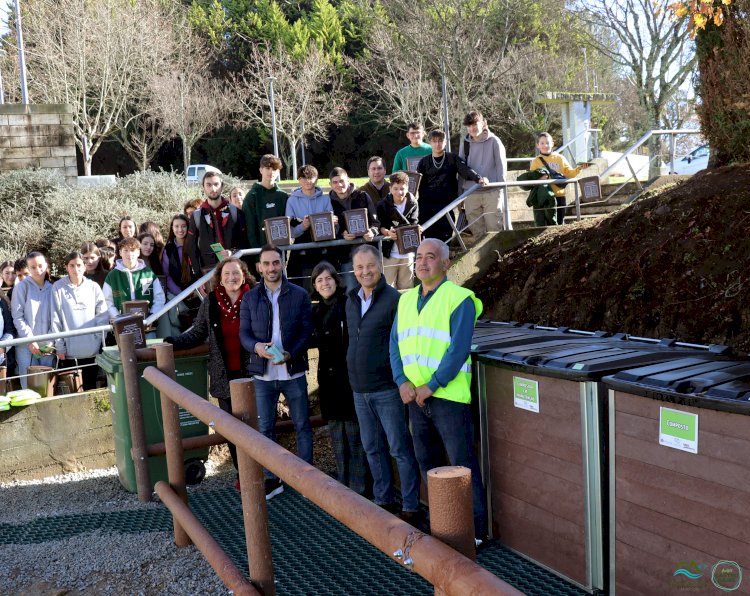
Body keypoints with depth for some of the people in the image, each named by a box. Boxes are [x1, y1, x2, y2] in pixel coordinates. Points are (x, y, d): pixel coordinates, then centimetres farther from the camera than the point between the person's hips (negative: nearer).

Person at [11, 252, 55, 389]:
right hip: (26, 346, -2)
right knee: (29, 386, -1)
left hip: (47, 347, 2)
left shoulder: (52, 288, 7)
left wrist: (52, 341, -6)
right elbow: (17, 317, -6)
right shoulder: (22, 287, -1)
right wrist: (30, 341, -12)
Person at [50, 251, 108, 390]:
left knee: (90, 388, 9)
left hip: (91, 348, 1)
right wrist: (59, 345, -6)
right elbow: (55, 319, -2)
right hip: (69, 349, -1)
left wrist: (98, 339, -4)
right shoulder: (58, 287, 0)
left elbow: (103, 316, 4)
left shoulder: (93, 287, 4)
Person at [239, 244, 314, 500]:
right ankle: (272, 479, 22)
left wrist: (290, 354, -20)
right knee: (265, 429, 9)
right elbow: (244, 333, 3)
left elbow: (307, 331, -4)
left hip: (293, 372, -1)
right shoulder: (250, 298, 3)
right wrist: (256, 346, -19)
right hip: (263, 374, 2)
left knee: (302, 426, 8)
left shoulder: (299, 295, -2)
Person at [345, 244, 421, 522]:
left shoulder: (394, 299, -12)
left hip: (387, 389, -7)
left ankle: (410, 507, 10)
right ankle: (384, 501, 28)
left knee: (400, 449, 0)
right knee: (373, 449, 15)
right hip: (360, 390, 7)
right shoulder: (351, 301, 10)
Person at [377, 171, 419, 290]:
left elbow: (413, 225, -6)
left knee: (406, 287, 11)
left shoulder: (413, 204, -1)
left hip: (407, 252, 1)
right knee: (388, 286, 1)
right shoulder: (384, 205, -5)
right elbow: (381, 226, -10)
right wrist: (388, 232, -30)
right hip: (389, 252, -1)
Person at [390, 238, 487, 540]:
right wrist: (402, 381, -5)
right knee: (425, 460, 17)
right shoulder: (406, 299, 12)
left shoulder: (459, 299, -9)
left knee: (462, 464, -2)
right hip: (415, 396, 7)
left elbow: (459, 349, -16)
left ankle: (477, 529, 9)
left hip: (448, 395, -7)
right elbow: (395, 343, 9)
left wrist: (431, 386, -18)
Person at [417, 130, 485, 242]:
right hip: (427, 205, 1)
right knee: (429, 237, -2)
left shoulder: (453, 158, 7)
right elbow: (418, 183, 11)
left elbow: (465, 170, -8)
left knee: (445, 237, -3)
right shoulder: (424, 161, 11)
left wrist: (478, 178, -27)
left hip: (446, 204, -1)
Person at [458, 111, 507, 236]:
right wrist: (460, 194, 12)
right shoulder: (465, 144, 10)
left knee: (494, 226, -3)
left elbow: (501, 164, 0)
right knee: (476, 229, 6)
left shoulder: (493, 141, -1)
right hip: (470, 193, 4)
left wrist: (501, 186, -6)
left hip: (492, 192, -3)